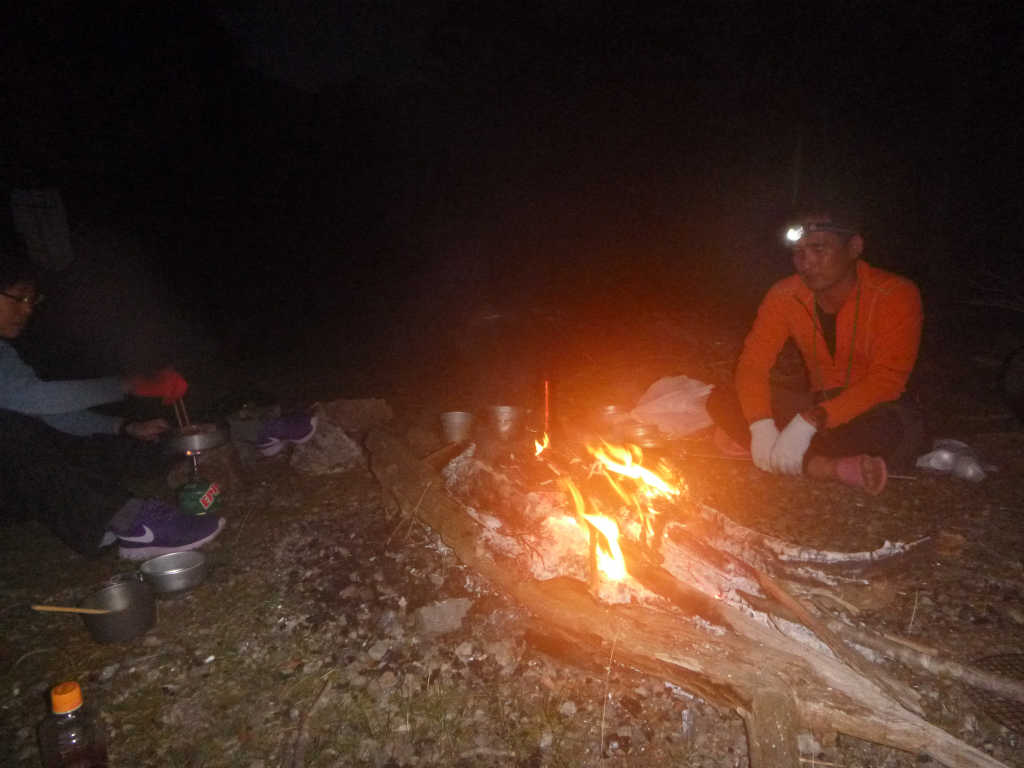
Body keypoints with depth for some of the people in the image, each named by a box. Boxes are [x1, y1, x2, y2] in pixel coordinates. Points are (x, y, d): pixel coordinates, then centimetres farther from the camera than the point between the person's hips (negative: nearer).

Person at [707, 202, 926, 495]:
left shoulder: (896, 295, -18)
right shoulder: (785, 295, -8)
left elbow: (886, 380, -26)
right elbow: (753, 361, -12)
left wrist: (810, 422, -38)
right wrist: (761, 427, -30)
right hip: (817, 404, 4)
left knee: (900, 428, -40)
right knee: (721, 400, -18)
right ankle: (836, 468, -28)